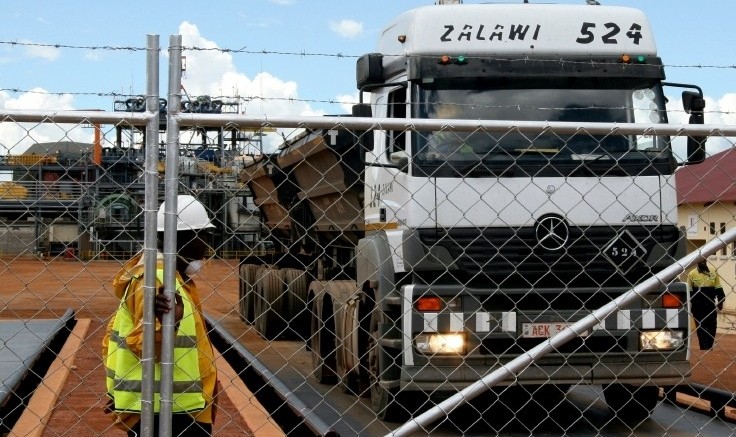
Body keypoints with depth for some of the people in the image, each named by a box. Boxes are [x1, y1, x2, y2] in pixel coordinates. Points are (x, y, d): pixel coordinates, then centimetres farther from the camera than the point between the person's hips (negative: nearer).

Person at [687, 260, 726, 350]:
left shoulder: (713, 273, 8)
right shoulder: (692, 274, 0)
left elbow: (719, 288, 9)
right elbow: (689, 290, 1)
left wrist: (720, 302, 3)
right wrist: (689, 304, -3)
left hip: (711, 305, 2)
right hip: (698, 306, -2)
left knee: (712, 326, 2)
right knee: (700, 327, 0)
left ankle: (709, 346, 12)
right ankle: (704, 347, 4)